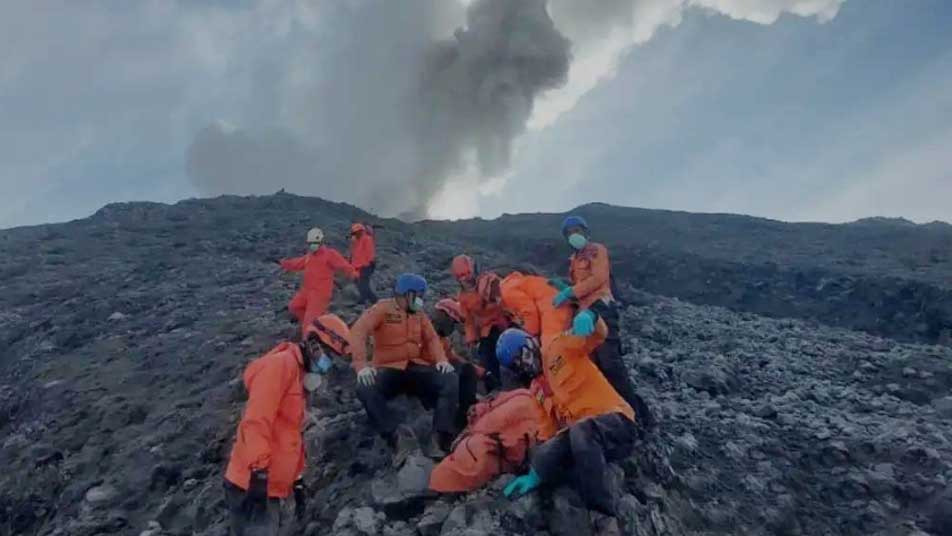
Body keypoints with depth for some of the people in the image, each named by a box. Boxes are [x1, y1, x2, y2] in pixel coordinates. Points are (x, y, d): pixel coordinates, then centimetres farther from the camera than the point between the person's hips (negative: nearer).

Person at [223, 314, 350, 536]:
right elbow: (256, 420, -24)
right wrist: (258, 474, -27)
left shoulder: (299, 376, 17)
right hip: (254, 487, -10)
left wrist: (297, 481, 24)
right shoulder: (281, 364, -13)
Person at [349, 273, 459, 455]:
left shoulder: (419, 313, 14)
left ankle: (440, 439, -26)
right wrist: (361, 365, -29)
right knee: (365, 389, -35)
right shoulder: (382, 308, -3)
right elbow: (358, 332, -15)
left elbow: (432, 338, 10)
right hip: (388, 369, -3)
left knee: (452, 381, -21)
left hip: (417, 367, 4)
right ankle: (398, 440, -34)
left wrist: (441, 359, -12)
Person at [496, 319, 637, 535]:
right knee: (542, 457, -26)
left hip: (616, 423, -5)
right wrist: (535, 474, 2)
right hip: (578, 436, 5)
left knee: (581, 430, -39)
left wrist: (587, 317, -30)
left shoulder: (558, 348, 8)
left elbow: (599, 335, -7)